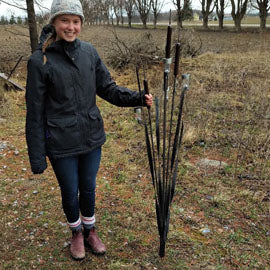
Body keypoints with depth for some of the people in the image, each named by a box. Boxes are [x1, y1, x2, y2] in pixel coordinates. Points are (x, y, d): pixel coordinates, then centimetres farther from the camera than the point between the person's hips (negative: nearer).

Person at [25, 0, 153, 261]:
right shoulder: (39, 60, -13)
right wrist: (37, 158, -8)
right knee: (70, 192, 15)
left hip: (91, 138, 3)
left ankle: (90, 231, 44)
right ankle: (76, 232, 44)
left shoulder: (89, 51, -1)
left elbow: (108, 88, 5)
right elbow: (35, 112, -10)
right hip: (62, 143, -3)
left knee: (88, 188, 19)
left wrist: (138, 98, -12)